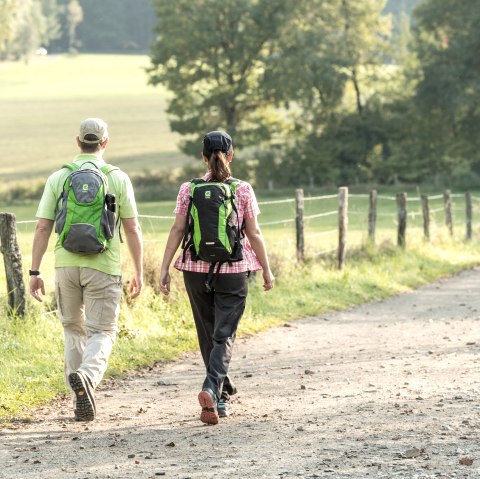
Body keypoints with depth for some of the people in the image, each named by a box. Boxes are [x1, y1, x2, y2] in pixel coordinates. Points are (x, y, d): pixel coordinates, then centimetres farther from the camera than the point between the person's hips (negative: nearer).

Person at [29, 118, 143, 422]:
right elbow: (133, 230, -1)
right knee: (102, 333, 2)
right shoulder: (118, 179, -1)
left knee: (73, 329, 19)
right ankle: (87, 376, -29)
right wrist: (138, 272, 6)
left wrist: (35, 272, 3)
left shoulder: (58, 178, 2)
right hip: (103, 266, -2)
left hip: (66, 264, 2)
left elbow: (43, 228, -1)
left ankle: (81, 397, 17)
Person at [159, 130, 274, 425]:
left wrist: (164, 269, -1)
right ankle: (212, 389, -25)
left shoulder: (189, 190, 0)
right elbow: (254, 234, -3)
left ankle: (224, 395, 25)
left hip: (196, 269, 2)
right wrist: (267, 270, 6)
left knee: (208, 335, 16)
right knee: (224, 336, -2)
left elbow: (178, 230, -3)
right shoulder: (243, 190, -4)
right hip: (233, 271, -2)